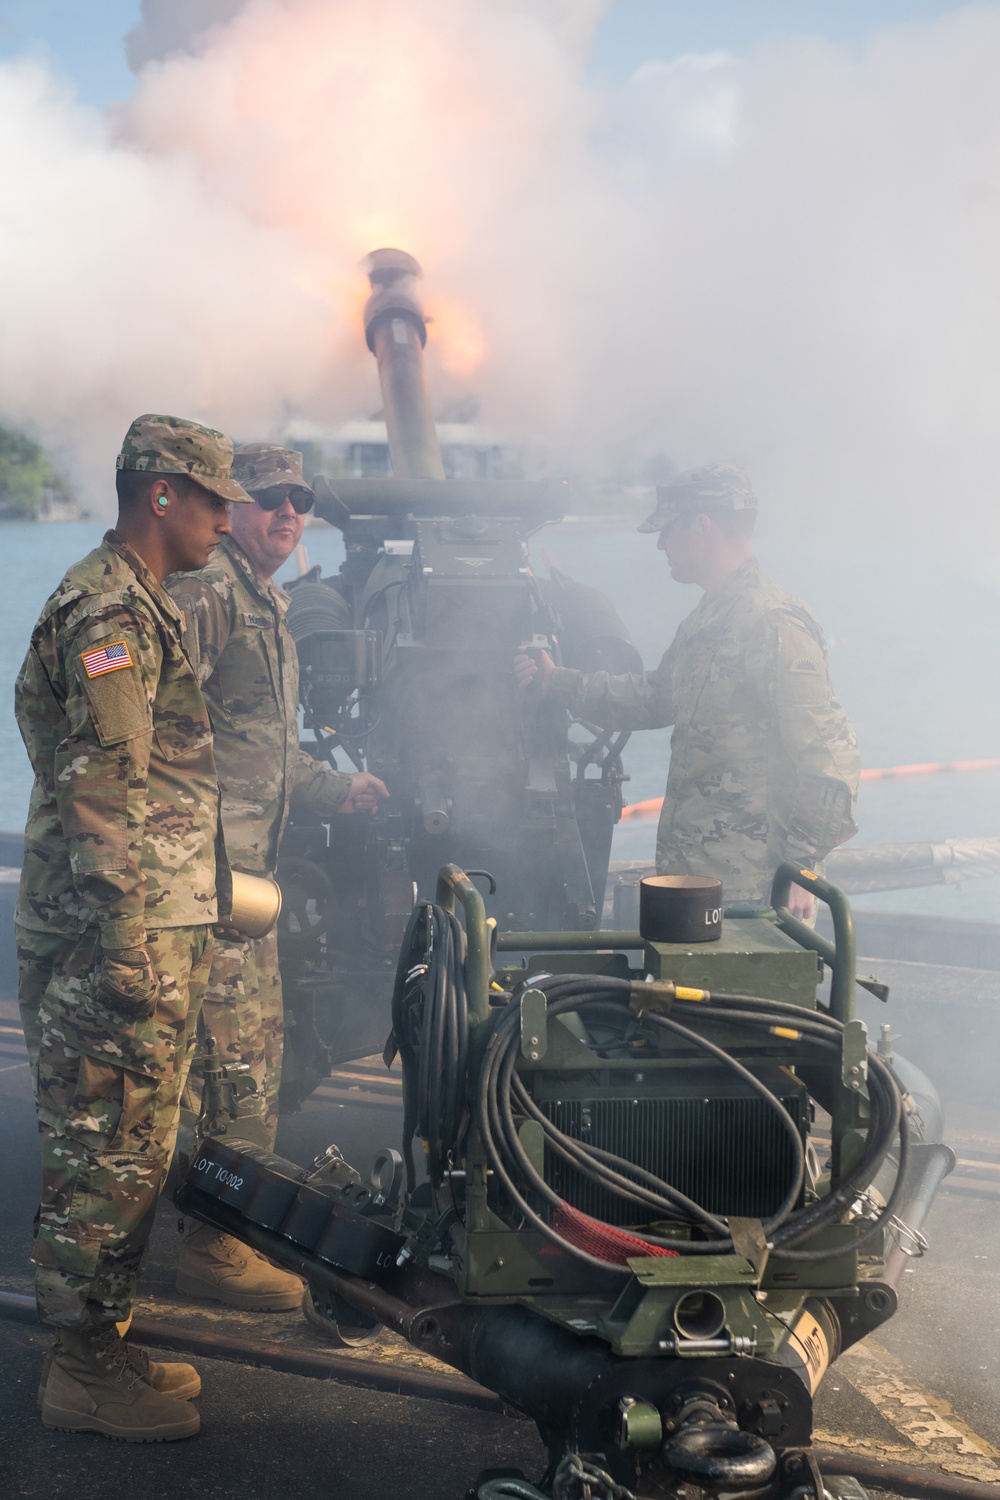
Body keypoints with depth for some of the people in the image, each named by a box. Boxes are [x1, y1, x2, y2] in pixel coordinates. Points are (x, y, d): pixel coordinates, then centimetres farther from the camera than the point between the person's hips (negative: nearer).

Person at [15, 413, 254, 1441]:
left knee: (125, 1154, 15)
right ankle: (84, 1370, 8)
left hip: (153, 932, 10)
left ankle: (101, 1345, 26)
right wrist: (125, 949, -23)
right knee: (106, 1156, -2)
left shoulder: (137, 604, 20)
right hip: (118, 938, -10)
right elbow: (103, 792, -21)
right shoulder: (108, 610, -14)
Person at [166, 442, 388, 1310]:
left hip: (250, 865, 10)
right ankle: (218, 1249, 1)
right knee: (239, 1054, -8)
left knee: (263, 1042, 17)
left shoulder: (270, 608, 22)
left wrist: (336, 790, 16)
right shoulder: (207, 592, -11)